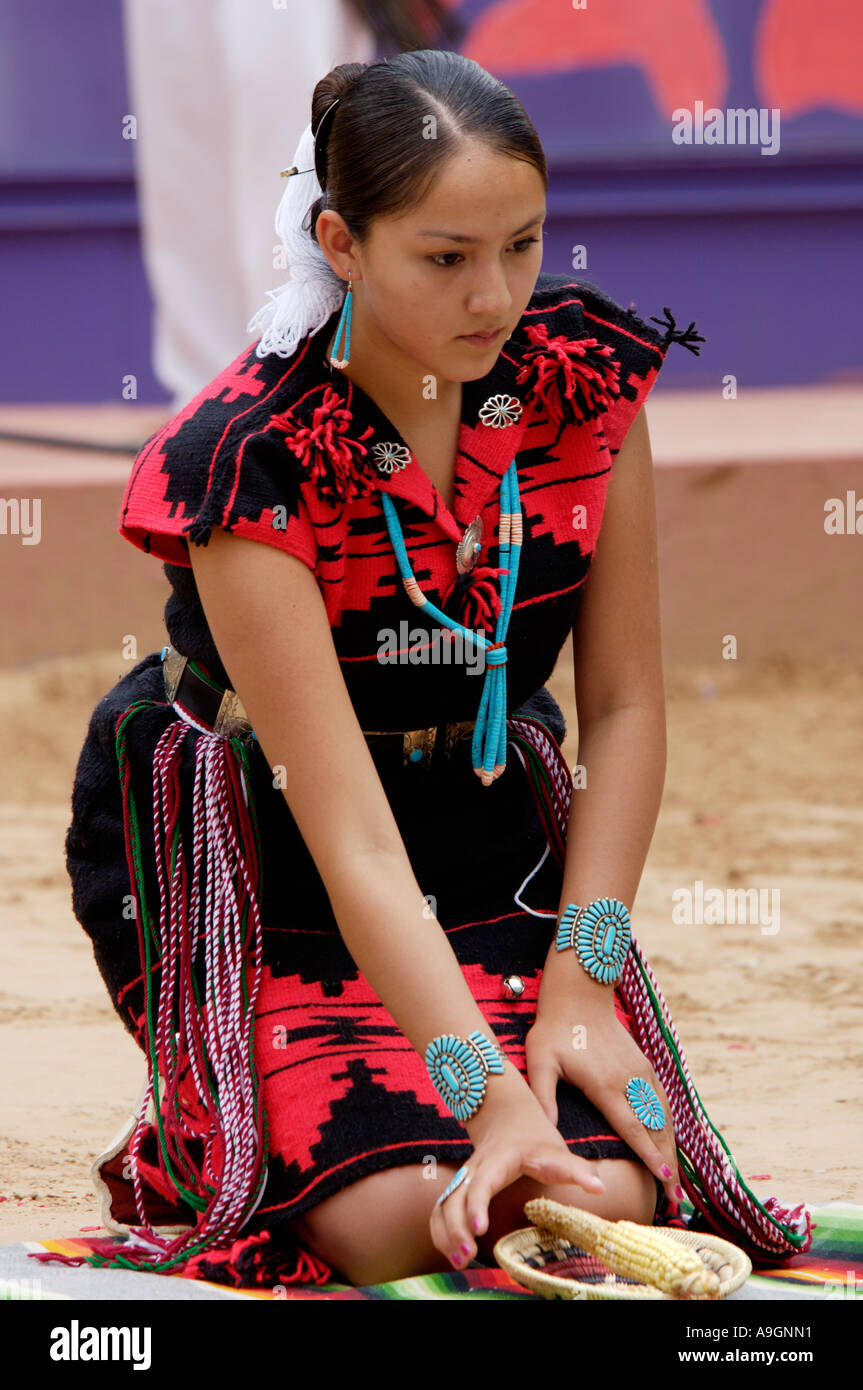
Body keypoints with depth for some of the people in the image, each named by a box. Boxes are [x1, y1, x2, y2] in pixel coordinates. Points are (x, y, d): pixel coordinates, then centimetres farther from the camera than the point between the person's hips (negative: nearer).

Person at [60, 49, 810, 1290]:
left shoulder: (587, 377, -11)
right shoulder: (248, 464, -26)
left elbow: (625, 709, -3)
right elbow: (350, 834, -30)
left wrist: (580, 985, -13)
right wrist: (488, 1092, -39)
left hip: (498, 838, 4)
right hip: (271, 880, -4)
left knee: (609, 1199, -19)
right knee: (406, 1219, -23)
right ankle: (204, 1139, 10)